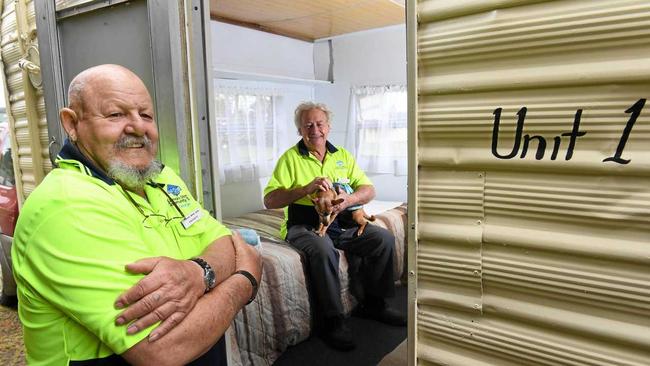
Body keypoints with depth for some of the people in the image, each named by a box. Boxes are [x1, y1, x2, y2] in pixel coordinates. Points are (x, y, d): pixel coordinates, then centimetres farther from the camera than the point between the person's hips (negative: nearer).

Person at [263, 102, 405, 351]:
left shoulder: (343, 156, 14)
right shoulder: (290, 158, 0)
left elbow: (369, 190, 7)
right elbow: (269, 200, -9)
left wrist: (350, 198, -16)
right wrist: (306, 189, -22)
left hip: (342, 223, 5)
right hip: (304, 226, -4)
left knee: (384, 238, -13)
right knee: (323, 248, -35)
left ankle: (373, 303, 6)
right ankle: (333, 320, -18)